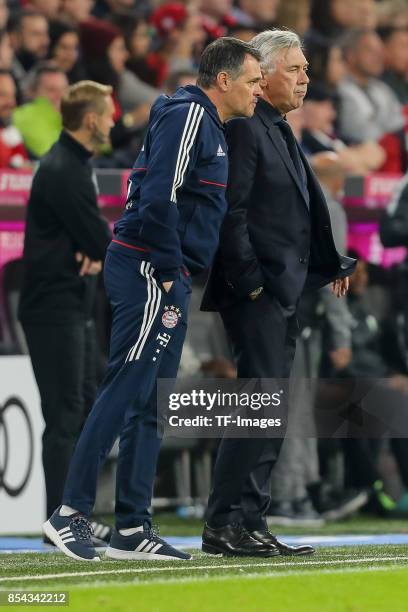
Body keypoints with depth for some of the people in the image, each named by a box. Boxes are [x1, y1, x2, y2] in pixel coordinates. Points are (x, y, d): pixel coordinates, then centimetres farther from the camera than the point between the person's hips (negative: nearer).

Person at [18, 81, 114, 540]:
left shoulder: (76, 165, 16)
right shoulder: (63, 171, -18)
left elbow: (93, 233, 12)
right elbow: (100, 241, -20)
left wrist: (96, 251, -8)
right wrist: (103, 251, 1)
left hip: (73, 308, 11)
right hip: (55, 308, -11)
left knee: (84, 408, 13)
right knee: (65, 415, -9)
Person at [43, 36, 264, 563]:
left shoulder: (206, 124, 22)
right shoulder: (187, 116, -10)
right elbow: (159, 197, -20)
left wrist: (178, 274, 15)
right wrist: (169, 272, -18)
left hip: (168, 280, 10)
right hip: (147, 271, -10)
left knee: (151, 403, 8)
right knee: (125, 391, -12)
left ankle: (131, 529, 9)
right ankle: (71, 513, -13)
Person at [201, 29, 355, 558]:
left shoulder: (279, 132, 19)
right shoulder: (244, 129, -12)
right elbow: (230, 211, -18)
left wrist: (331, 265, 18)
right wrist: (250, 282, -20)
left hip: (282, 294, 10)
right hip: (256, 294, -10)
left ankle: (250, 523, 15)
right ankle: (223, 525, -12)